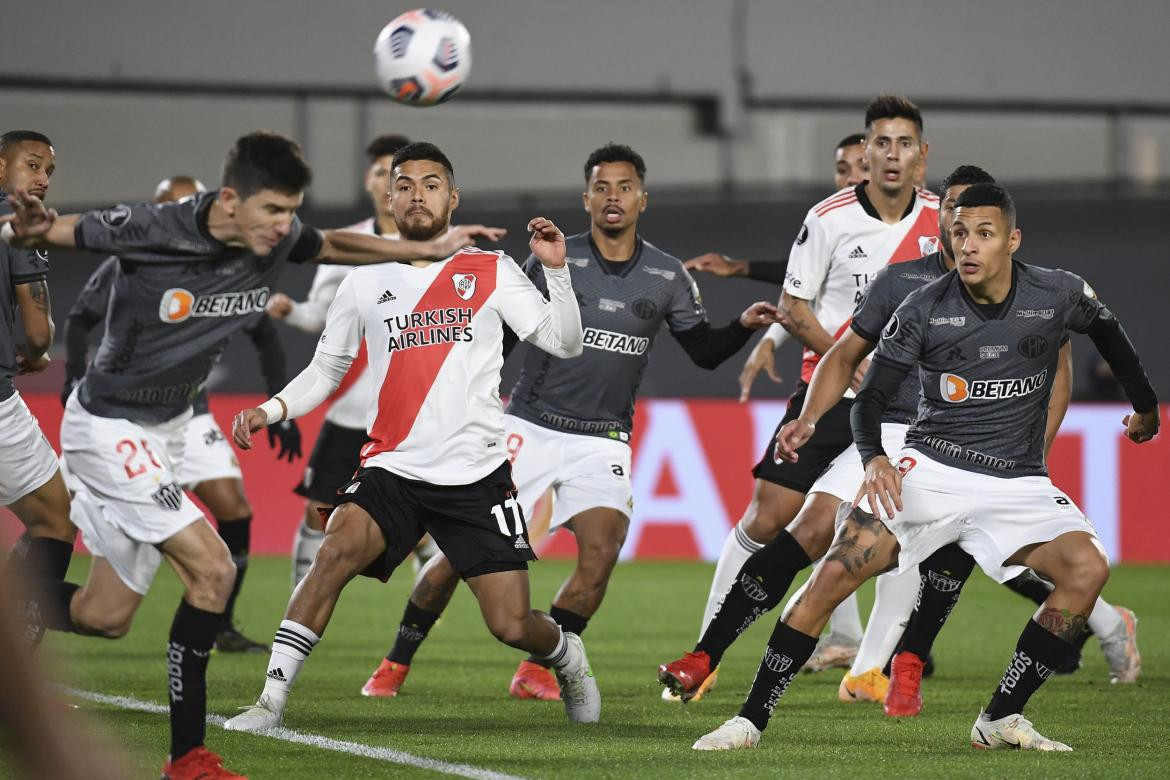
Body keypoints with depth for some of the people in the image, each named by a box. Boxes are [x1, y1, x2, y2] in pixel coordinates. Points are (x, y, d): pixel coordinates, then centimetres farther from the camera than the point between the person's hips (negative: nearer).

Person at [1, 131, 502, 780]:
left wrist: (431, 249, 13)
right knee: (212, 570, -17)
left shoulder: (278, 241, -7)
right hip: (109, 427, -8)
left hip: (166, 427, 8)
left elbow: (334, 245, 15)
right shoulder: (152, 230, -25)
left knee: (104, 617, 10)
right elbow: (54, 232, -17)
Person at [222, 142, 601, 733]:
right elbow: (325, 370, 18)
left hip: (477, 477, -1)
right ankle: (272, 699, -25)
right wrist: (270, 411, 1)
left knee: (512, 627, -3)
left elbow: (564, 344, 3)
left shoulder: (490, 272, 6)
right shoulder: (364, 284, 10)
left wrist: (555, 268, -10)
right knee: (337, 550, -29)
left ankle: (566, 656, 34)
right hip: (392, 468, 1)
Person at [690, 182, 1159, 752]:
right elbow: (870, 398, -3)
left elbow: (1107, 331, 19)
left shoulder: (1060, 295, -5)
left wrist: (1145, 405, 32)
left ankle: (1000, 720, -14)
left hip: (1018, 485, 1)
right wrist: (874, 459, -24)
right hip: (930, 468, -1)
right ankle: (751, 720, -9)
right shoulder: (924, 310, -7)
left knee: (1087, 567, -26)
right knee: (833, 576, -19)